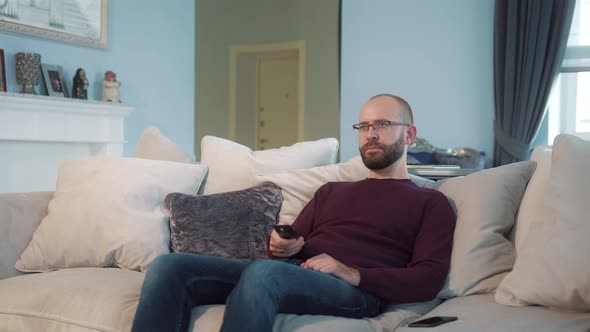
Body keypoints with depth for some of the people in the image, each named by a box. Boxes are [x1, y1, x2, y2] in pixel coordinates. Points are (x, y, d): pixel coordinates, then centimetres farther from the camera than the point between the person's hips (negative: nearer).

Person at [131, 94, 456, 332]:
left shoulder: (430, 203, 14)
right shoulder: (331, 191, 31)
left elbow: (428, 280, -1)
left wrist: (353, 274, -14)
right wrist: (280, 244, 0)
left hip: (359, 291, -6)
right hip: (287, 273, 6)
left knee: (264, 271, -39)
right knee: (168, 267, -16)